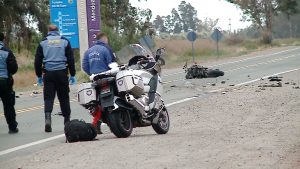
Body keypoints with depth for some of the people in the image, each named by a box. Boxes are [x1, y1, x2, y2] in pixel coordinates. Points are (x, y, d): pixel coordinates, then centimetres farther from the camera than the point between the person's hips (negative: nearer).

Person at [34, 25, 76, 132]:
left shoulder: (43, 43, 7)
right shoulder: (65, 41, 6)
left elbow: (37, 61, 6)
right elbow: (71, 59, 4)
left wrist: (39, 76, 13)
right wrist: (72, 75, 9)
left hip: (48, 74, 0)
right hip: (62, 73, 0)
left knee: (48, 97, -1)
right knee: (64, 97, 8)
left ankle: (47, 117, -23)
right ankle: (67, 122, 12)